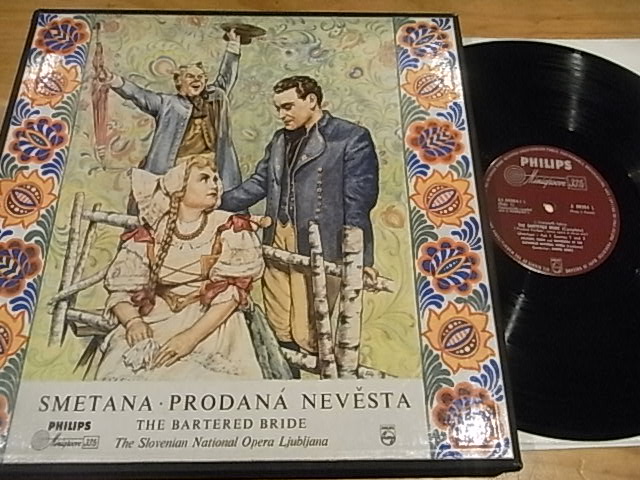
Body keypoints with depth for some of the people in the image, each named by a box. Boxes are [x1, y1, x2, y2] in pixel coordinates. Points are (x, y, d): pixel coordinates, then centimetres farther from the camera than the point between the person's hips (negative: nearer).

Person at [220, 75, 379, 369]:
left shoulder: (351, 138, -3)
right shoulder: (280, 139, 17)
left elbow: (358, 201, -8)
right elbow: (258, 184, 20)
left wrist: (361, 256, -12)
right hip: (278, 242, 6)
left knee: (307, 335, -5)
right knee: (279, 333, 11)